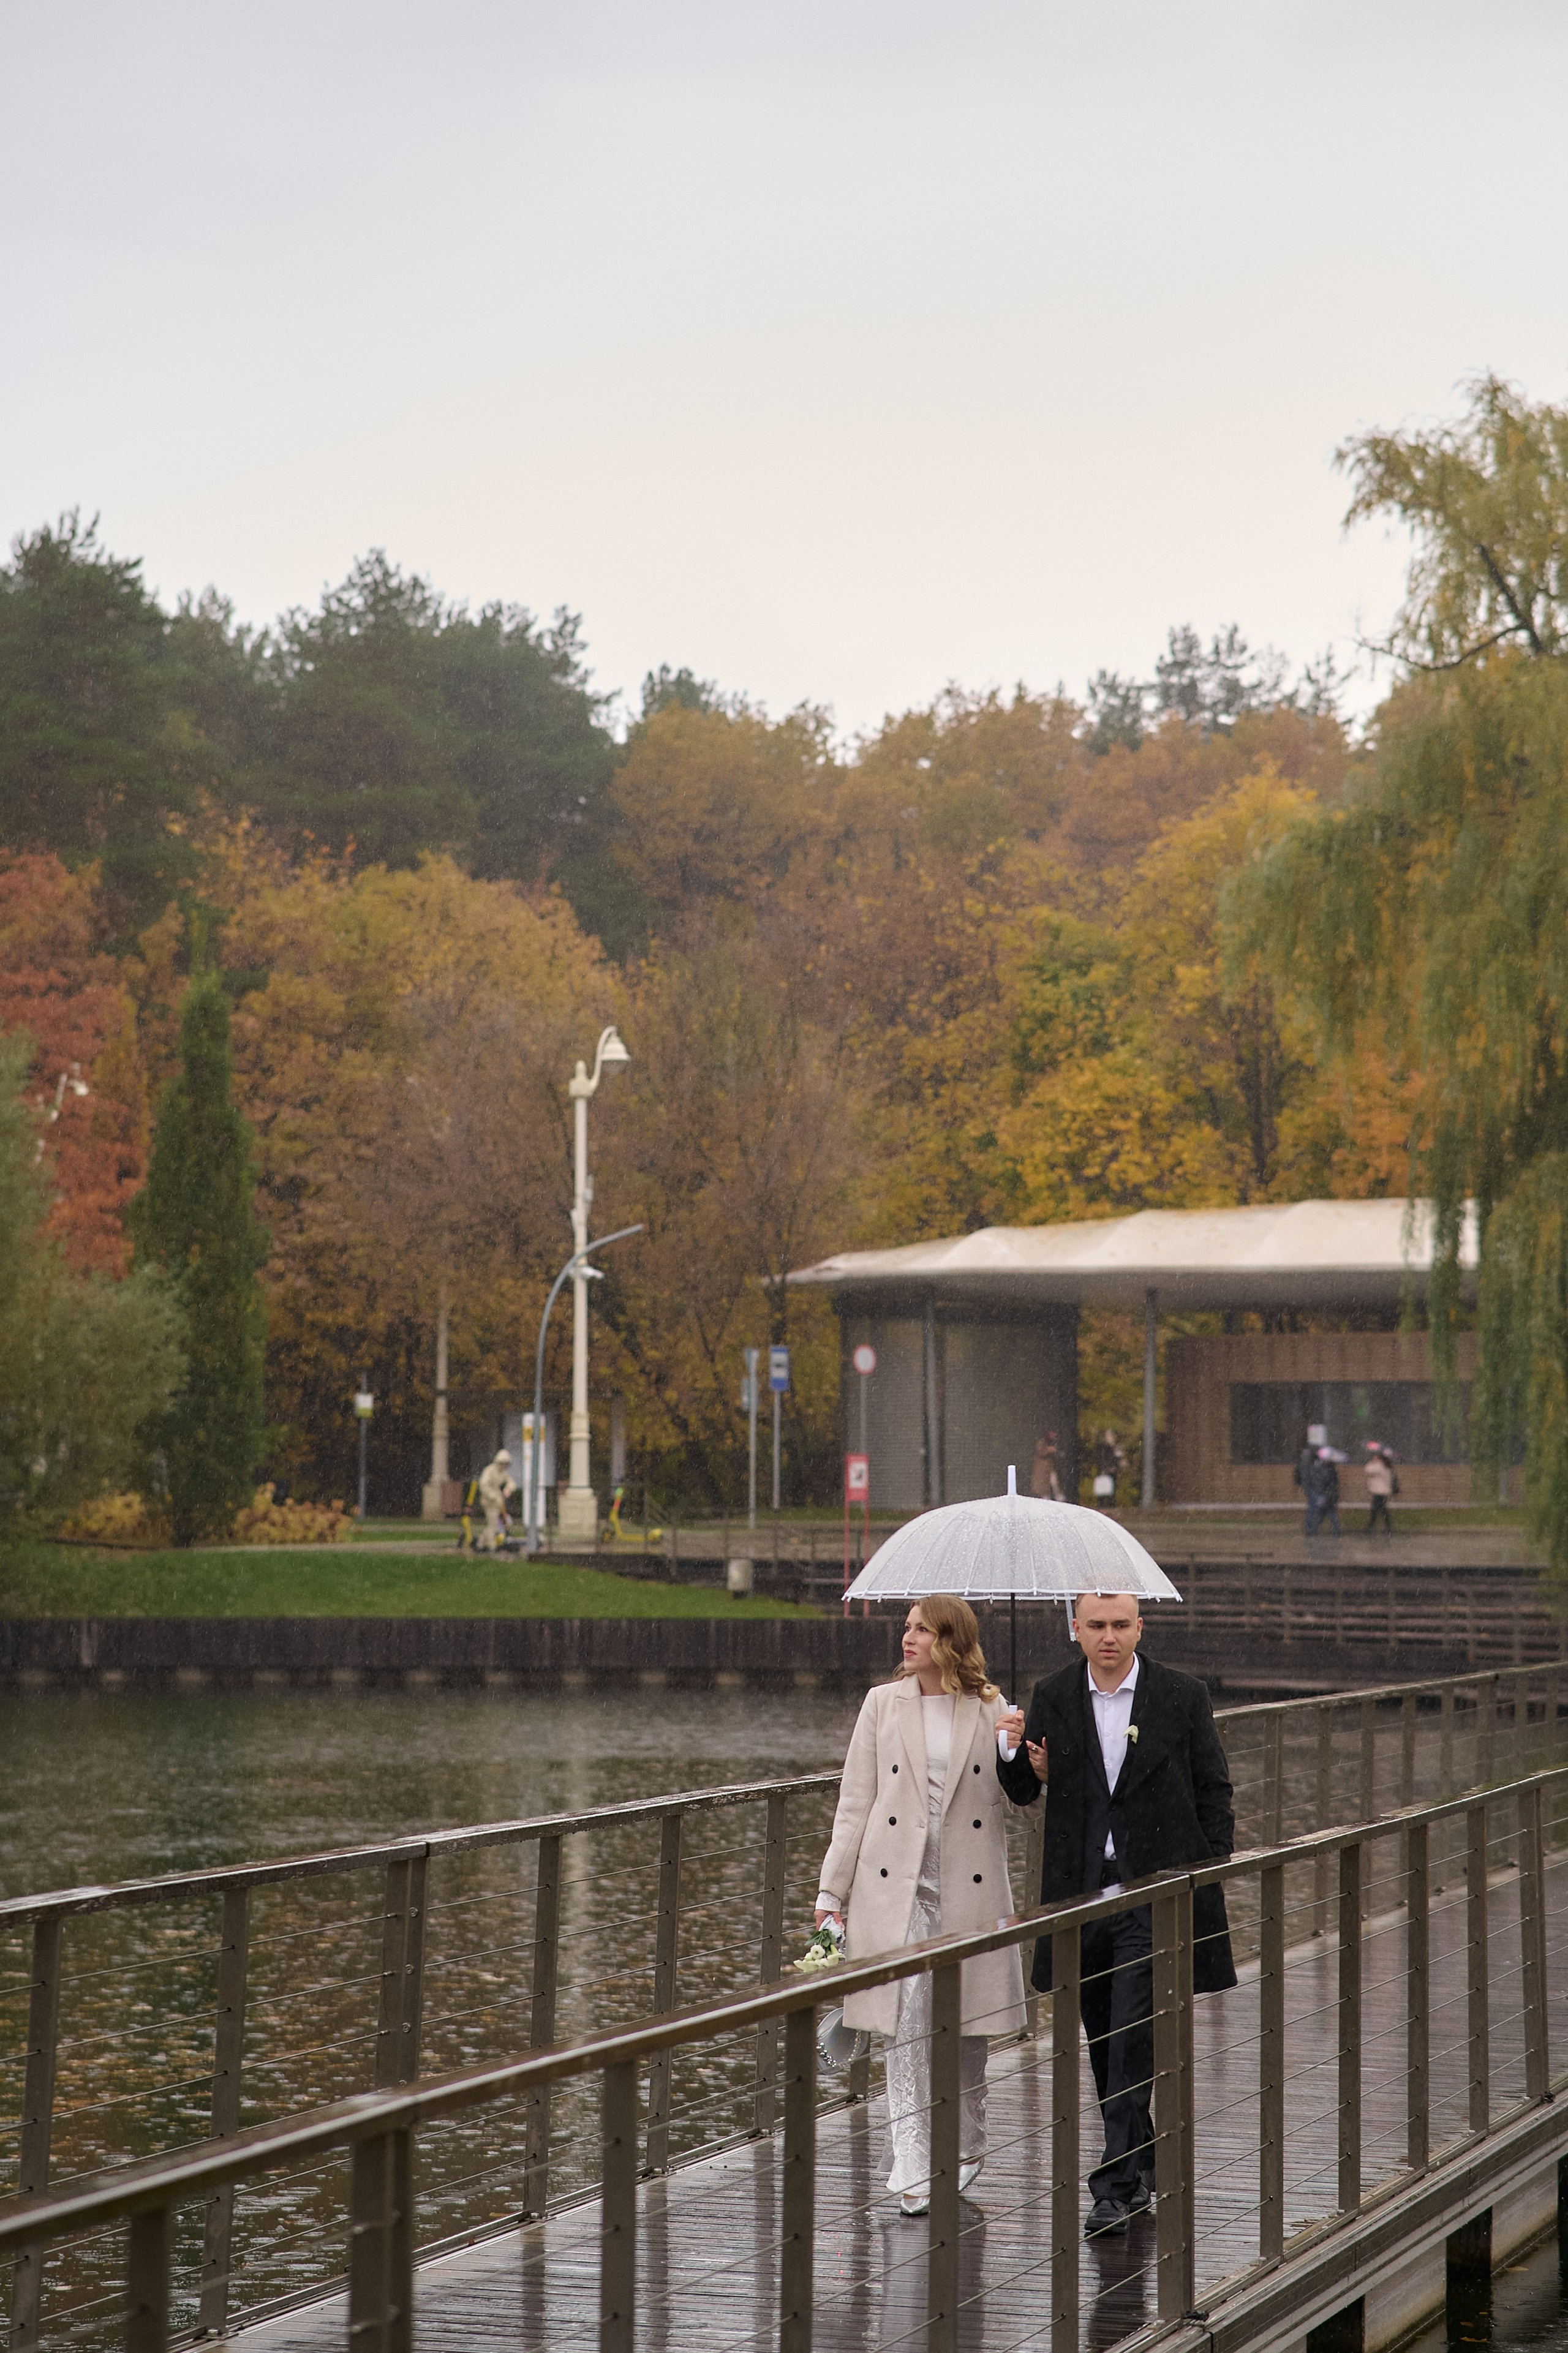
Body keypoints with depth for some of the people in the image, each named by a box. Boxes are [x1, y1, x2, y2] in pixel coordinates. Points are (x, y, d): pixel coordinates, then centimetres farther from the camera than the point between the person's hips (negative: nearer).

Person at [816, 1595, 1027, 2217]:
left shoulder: (993, 1710, 5)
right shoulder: (883, 1704, 7)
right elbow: (855, 1804, 6)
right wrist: (832, 1892, 2)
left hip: (970, 1886, 0)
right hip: (895, 1883, 0)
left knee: (967, 2023, 7)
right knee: (907, 2019, -10)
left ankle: (966, 2148, 28)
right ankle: (913, 2166, -10)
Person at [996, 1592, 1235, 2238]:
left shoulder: (1181, 1696, -2)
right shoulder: (1052, 1698, 4)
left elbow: (1214, 1793, 3)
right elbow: (1022, 1792, 6)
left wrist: (1212, 1881, -3)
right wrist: (1015, 1754, -16)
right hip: (1081, 1892, 4)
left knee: (1133, 2040, -11)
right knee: (1104, 2044, 13)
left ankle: (1116, 2184, -10)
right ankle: (1140, 2166, 28)